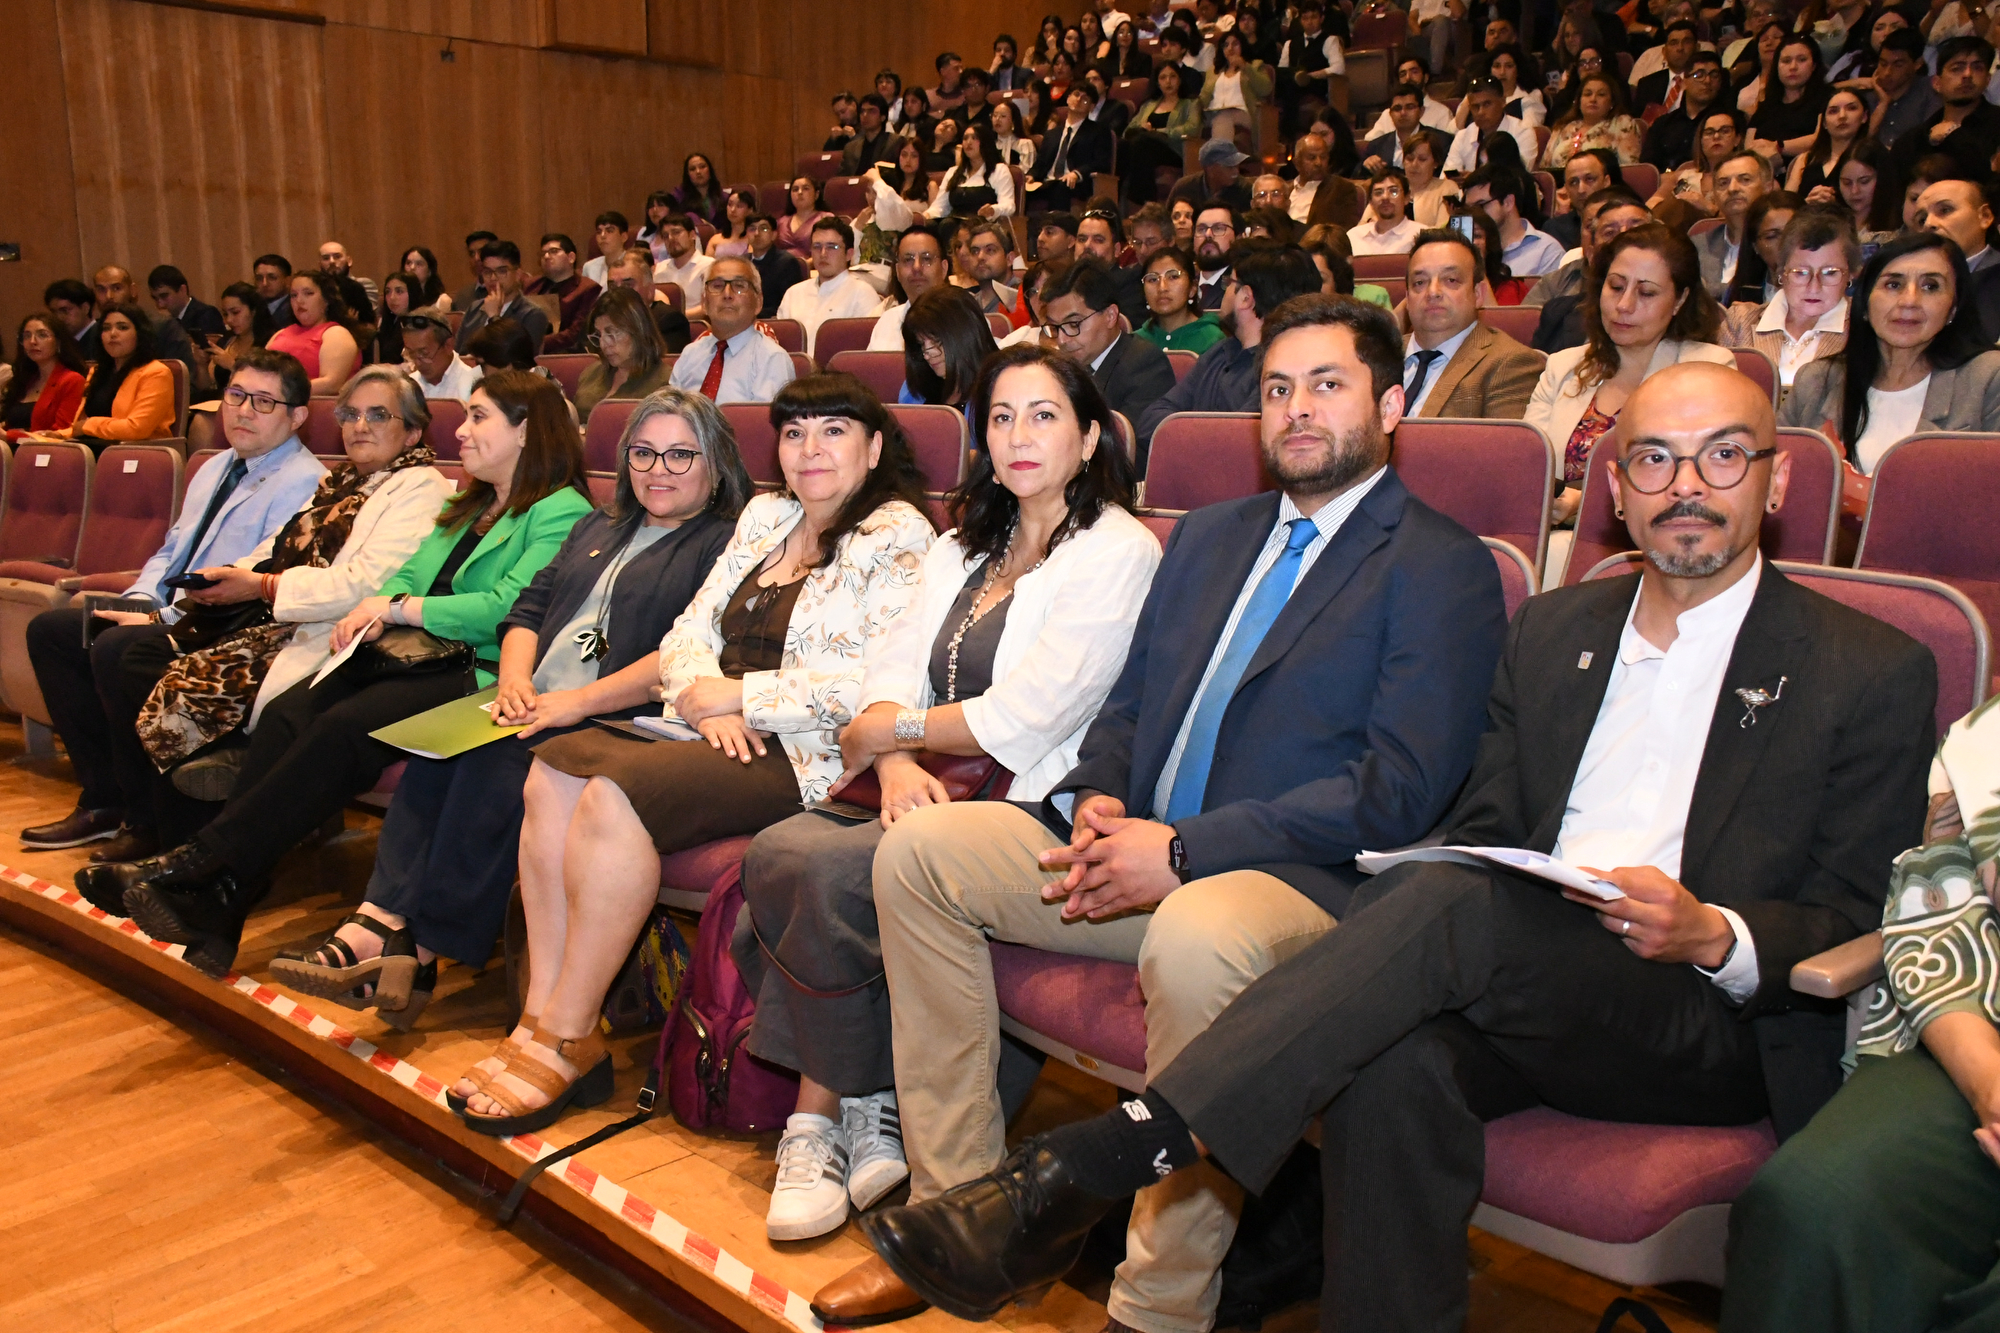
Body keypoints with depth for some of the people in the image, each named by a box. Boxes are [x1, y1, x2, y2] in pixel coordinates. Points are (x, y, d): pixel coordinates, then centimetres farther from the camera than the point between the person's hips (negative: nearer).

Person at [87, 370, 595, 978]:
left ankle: (198, 863, -22)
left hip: (479, 676, -8)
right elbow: (410, 573, 21)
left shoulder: (562, 512, -4)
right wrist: (369, 614, -1)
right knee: (288, 711, -16)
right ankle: (214, 912, -23)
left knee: (347, 724, -29)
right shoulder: (465, 504, 26)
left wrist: (397, 608, -10)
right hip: (417, 659, 8)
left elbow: (506, 609, -16)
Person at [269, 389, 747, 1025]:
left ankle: (422, 948, -23)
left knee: (497, 761, -30)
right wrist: (514, 682, 1)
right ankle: (382, 920, -27)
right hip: (535, 708, 7)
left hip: (619, 724, -7)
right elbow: (529, 608, 22)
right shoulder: (599, 528, 28)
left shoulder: (728, 543, 1)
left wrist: (580, 701, -17)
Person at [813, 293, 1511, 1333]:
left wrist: (1182, 851, -19)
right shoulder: (1209, 536, 20)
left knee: (1194, 938, -39)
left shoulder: (1442, 567, -3)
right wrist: (1096, 799, -3)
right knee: (917, 847, -5)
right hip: (1141, 848, 7)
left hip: (1298, 878, -7)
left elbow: (1399, 790, -13)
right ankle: (953, 1207, -1)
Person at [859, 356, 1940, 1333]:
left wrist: (1714, 933, -19)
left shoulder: (1873, 672, 6)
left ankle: (1085, 1170, -36)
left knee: (1456, 904, -34)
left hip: (1714, 1022, -3)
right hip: (1519, 990, 4)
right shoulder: (1554, 628, 18)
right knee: (1394, 1072, -34)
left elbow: (1858, 923, 3)